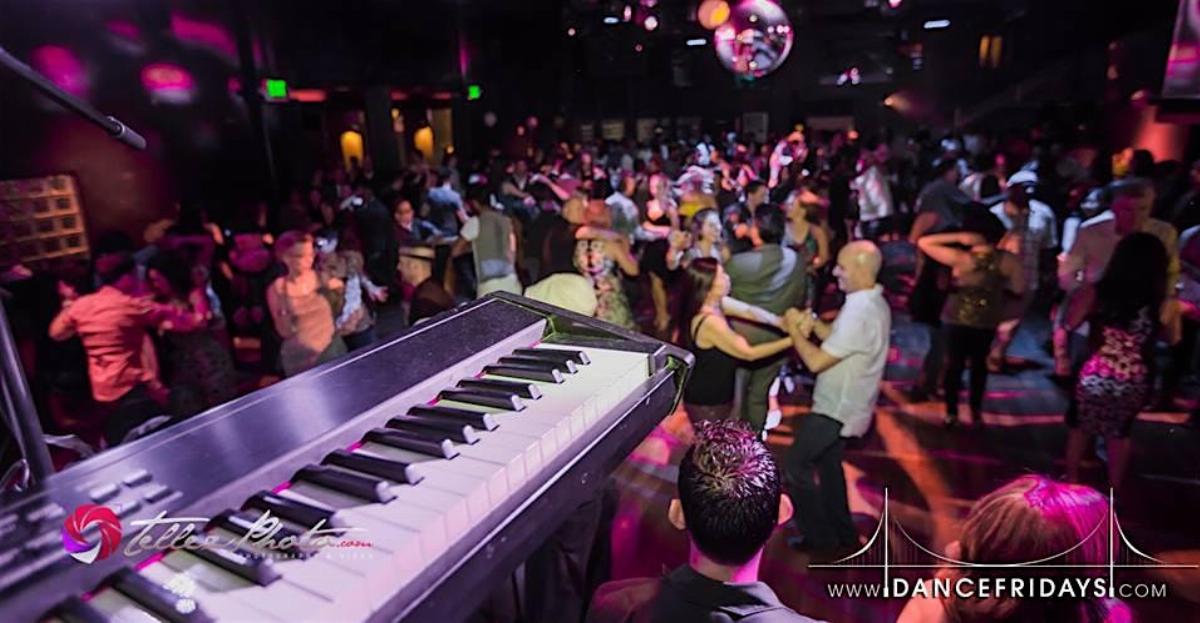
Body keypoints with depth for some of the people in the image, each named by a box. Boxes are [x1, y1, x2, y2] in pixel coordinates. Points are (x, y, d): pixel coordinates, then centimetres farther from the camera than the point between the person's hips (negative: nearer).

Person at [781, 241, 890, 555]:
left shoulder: (859, 313, -30)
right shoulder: (872, 302, 4)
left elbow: (816, 362, -27)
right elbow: (838, 340, 13)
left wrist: (794, 330, -14)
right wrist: (814, 324, -5)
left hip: (837, 408, -10)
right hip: (843, 403, 10)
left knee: (797, 464, 2)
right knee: (827, 463, 23)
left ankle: (821, 538, 15)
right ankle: (842, 533, 36)